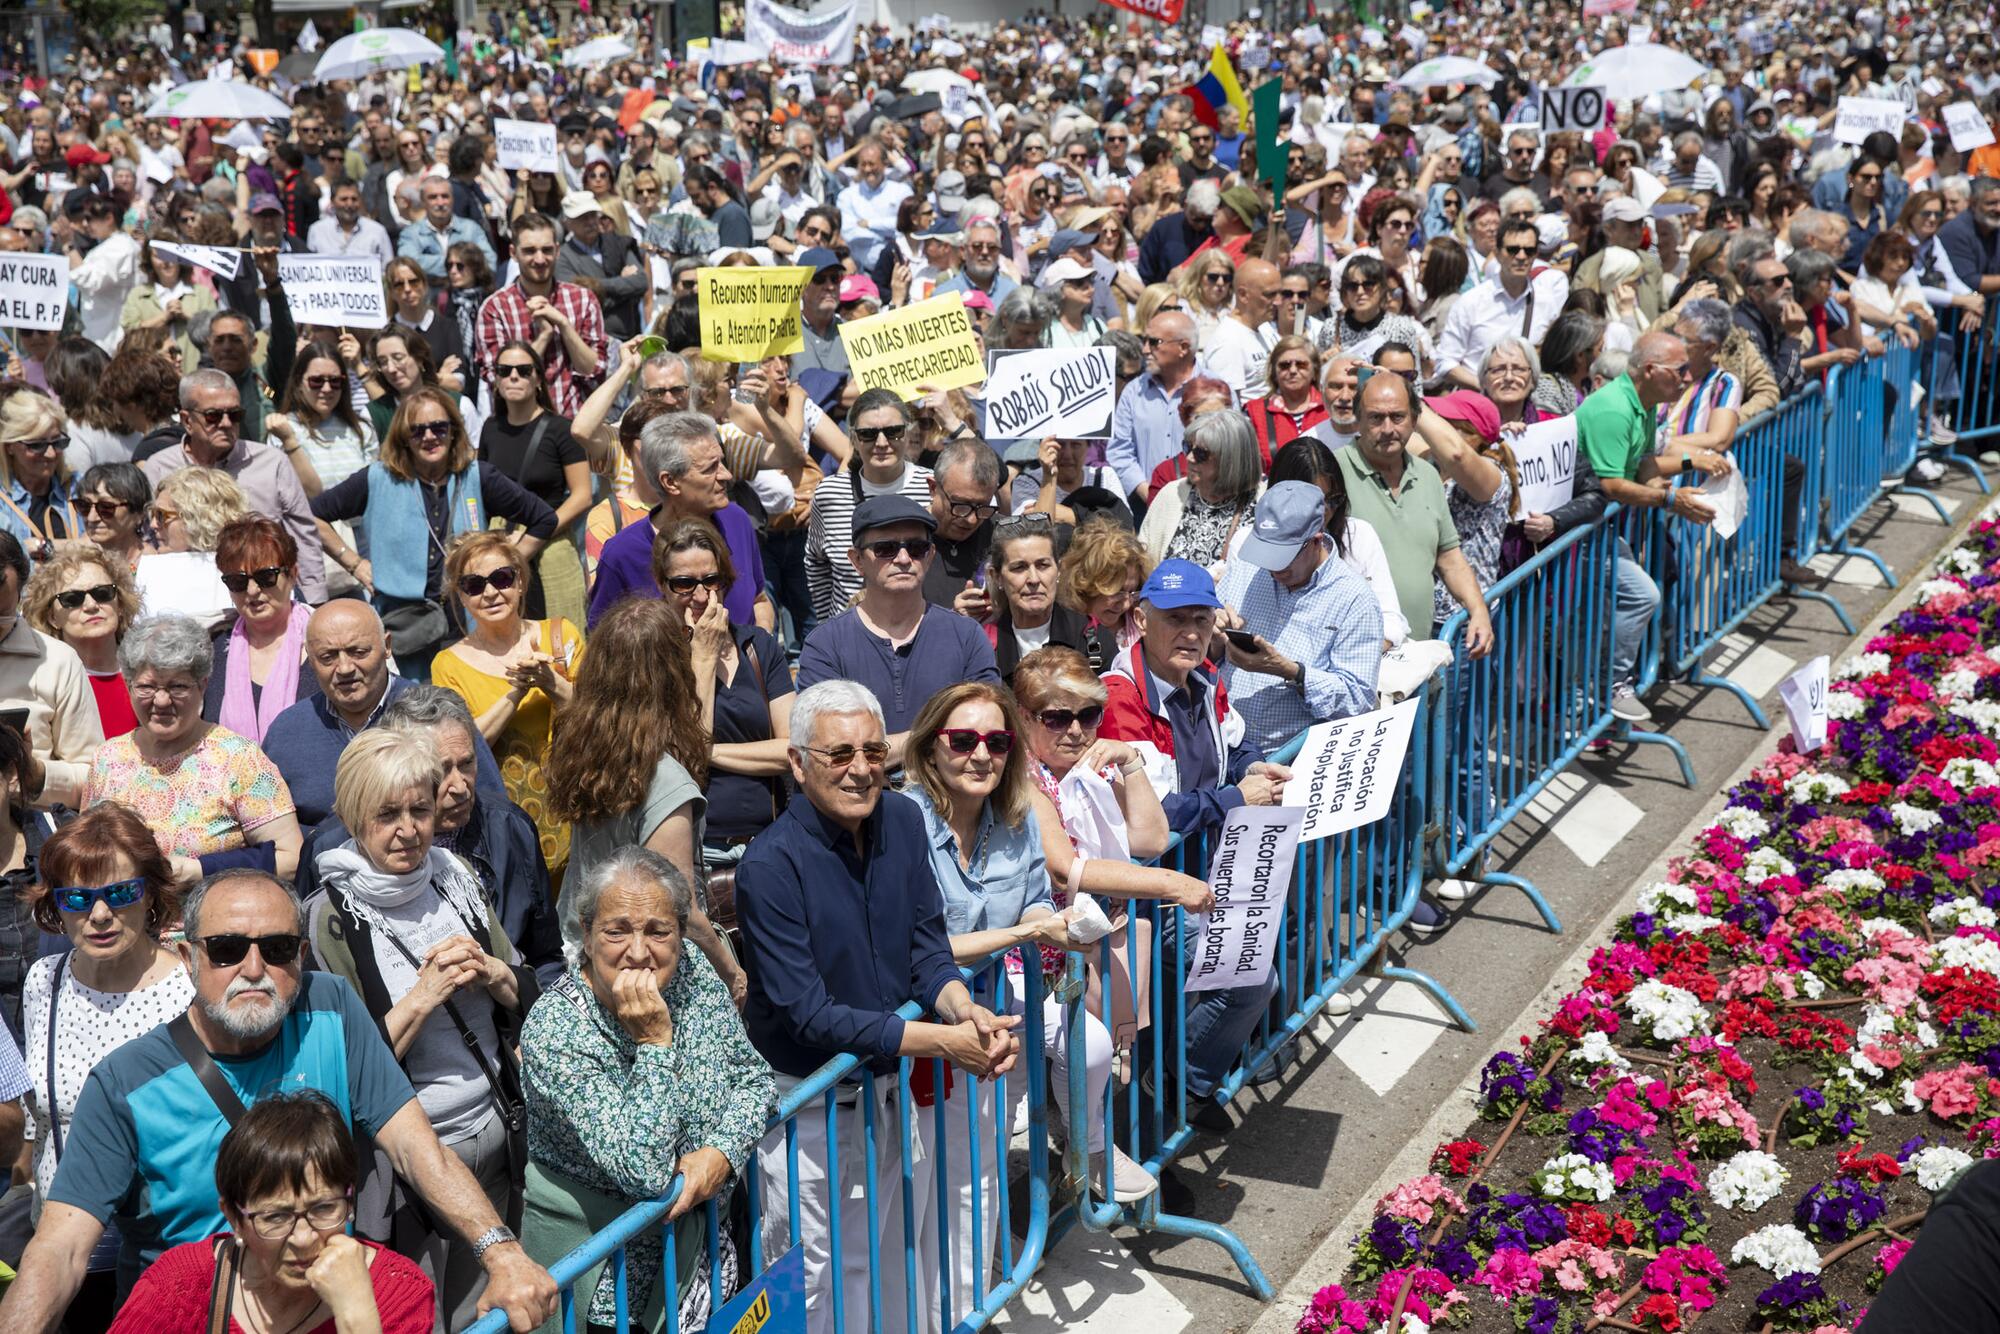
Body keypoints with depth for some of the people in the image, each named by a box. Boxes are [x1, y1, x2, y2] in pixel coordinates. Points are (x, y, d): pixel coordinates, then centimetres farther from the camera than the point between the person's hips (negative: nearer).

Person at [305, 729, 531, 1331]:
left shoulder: (456, 879, 3)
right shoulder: (331, 916, -13)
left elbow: (527, 1001, 9)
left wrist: (490, 972, -11)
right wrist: (425, 995, -21)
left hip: (495, 1139, 5)